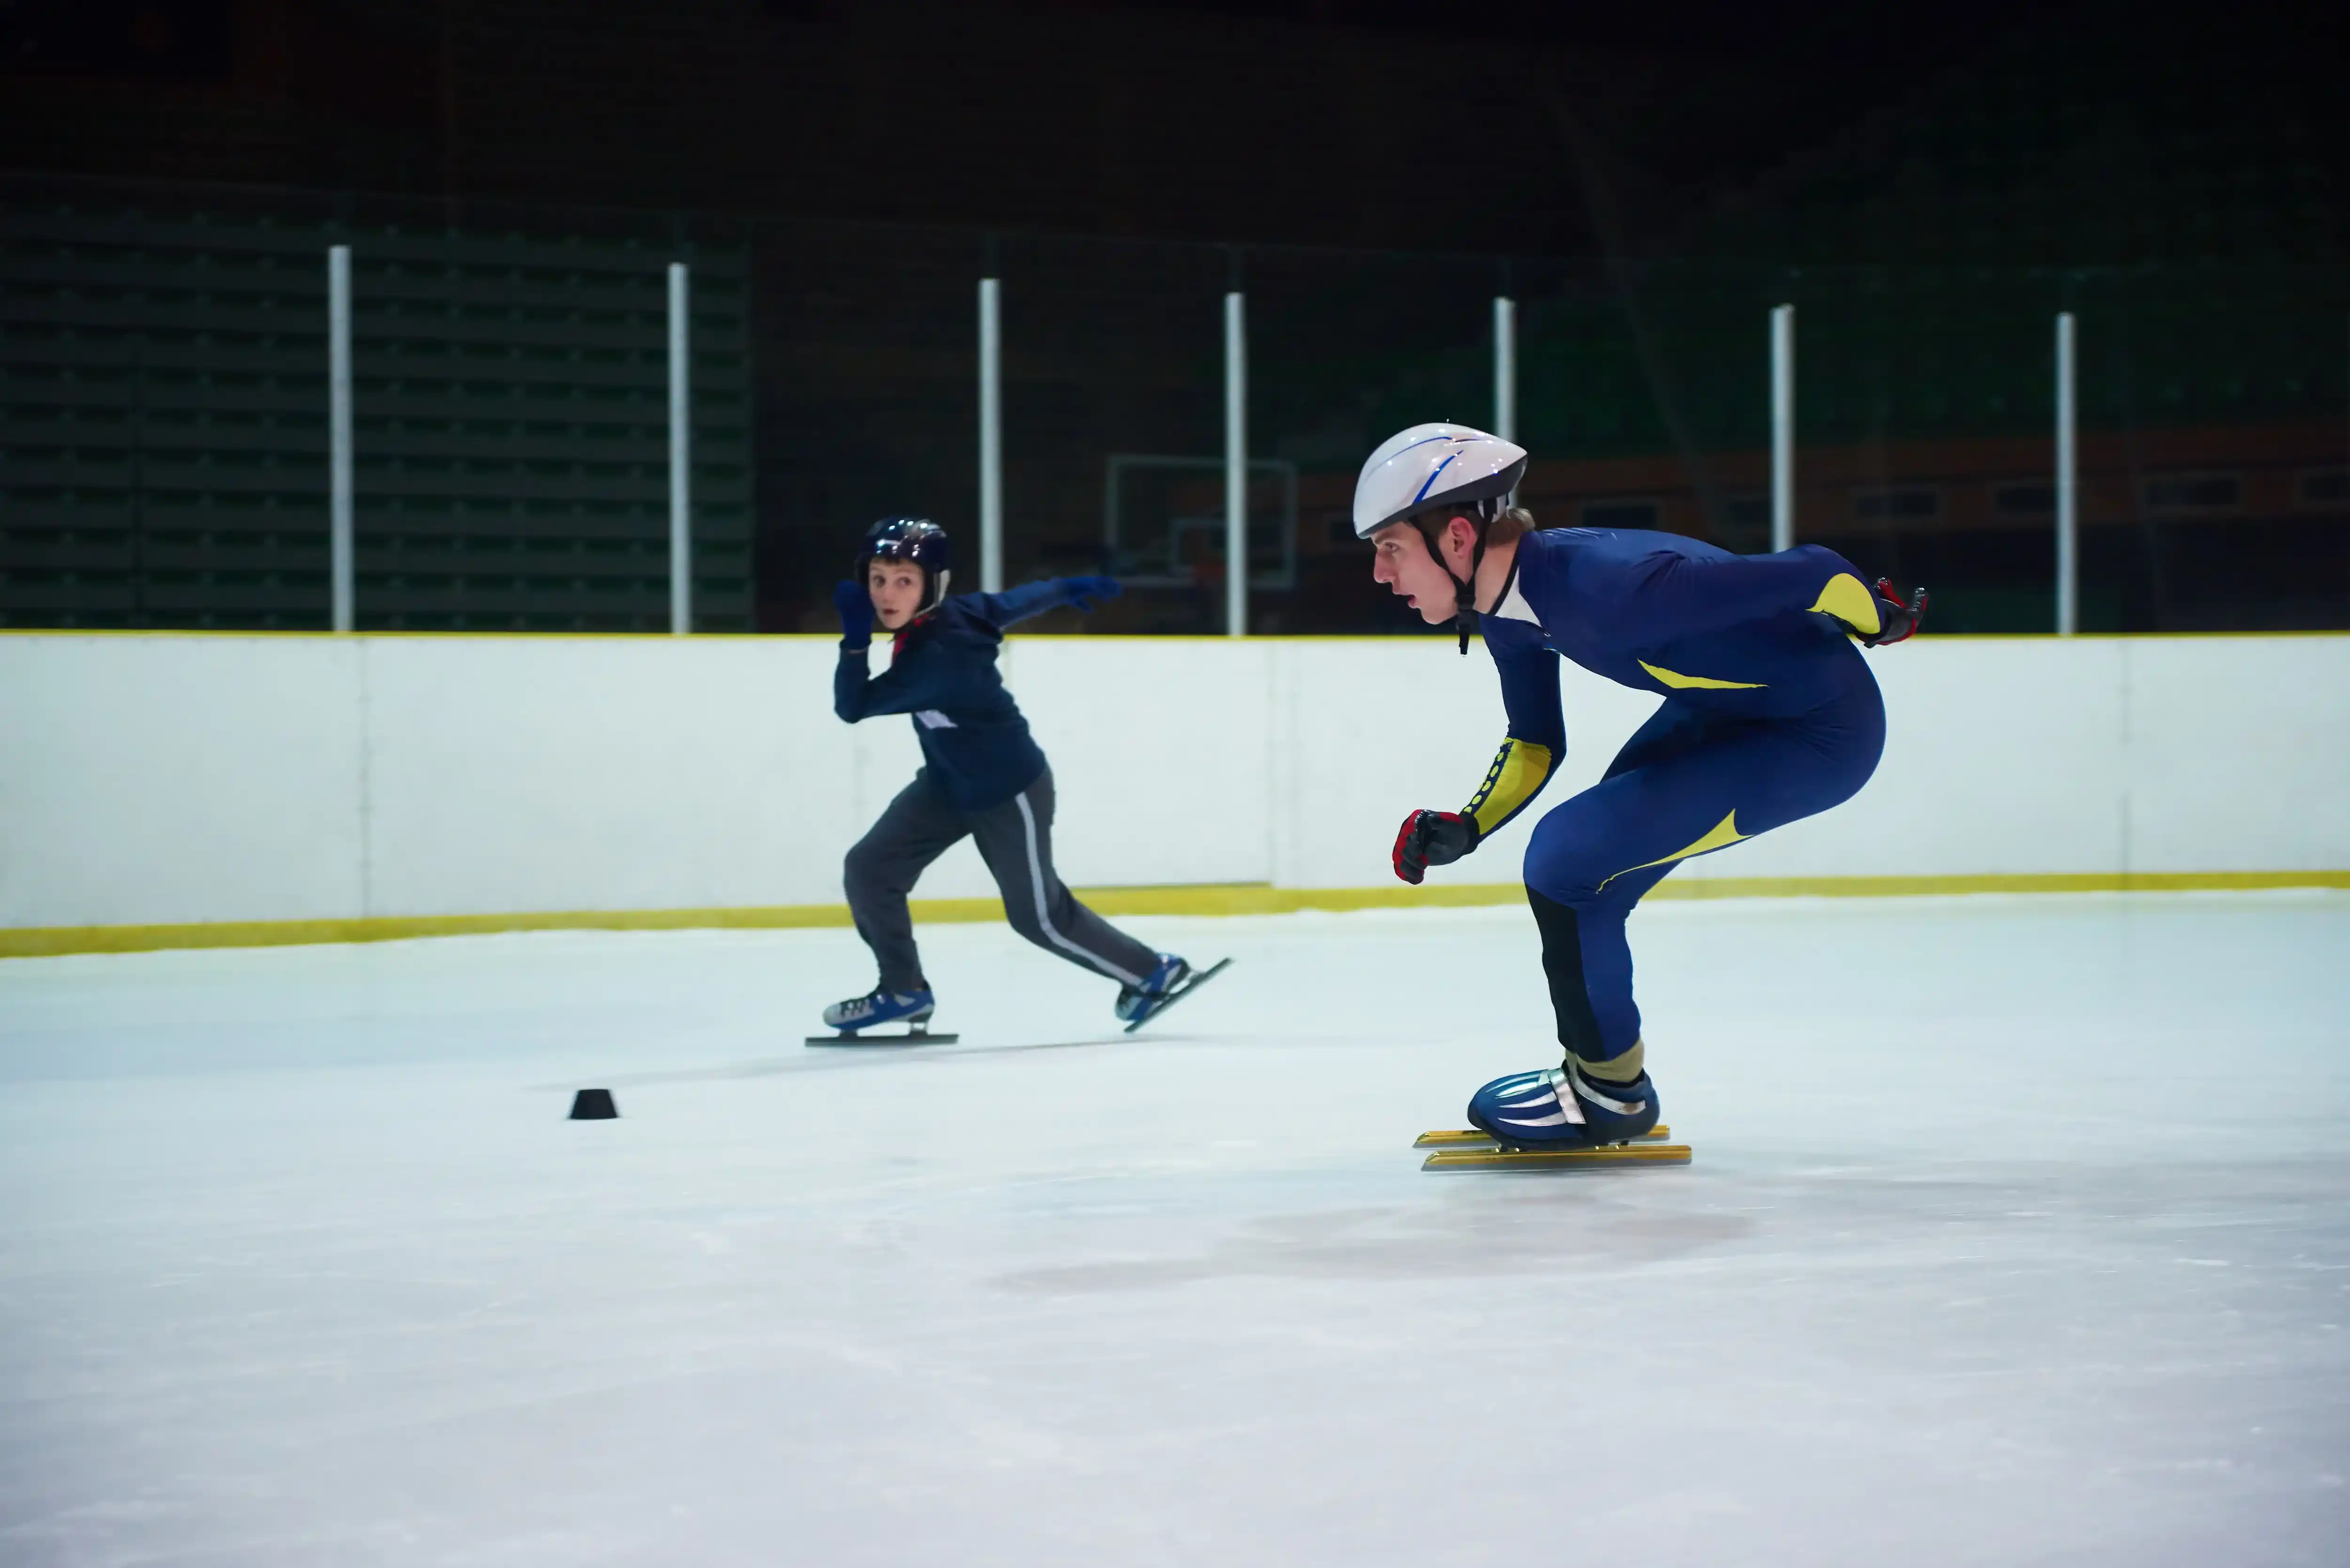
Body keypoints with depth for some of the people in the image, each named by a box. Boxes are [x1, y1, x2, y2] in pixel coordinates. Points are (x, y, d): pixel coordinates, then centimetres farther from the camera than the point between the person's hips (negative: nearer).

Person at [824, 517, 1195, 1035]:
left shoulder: (935, 656, -34)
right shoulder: (955, 610, -11)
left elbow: (853, 706, -30)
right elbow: (1018, 600, 7)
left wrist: (856, 638, -37)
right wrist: (1071, 587, 24)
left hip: (1009, 793, -9)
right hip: (950, 783, 9)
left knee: (1039, 916, 6)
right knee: (869, 869, -1)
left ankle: (1153, 973, 25)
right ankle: (905, 991, 14)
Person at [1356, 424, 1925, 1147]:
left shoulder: (1606, 586, -33)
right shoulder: (1506, 608, -4)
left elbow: (1809, 574, -27)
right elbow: (1536, 744, 11)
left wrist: (1880, 618, -8)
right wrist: (1462, 830, -4)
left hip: (1818, 733, -9)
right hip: (1725, 708, 9)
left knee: (1567, 855, -14)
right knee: (1584, 865, 13)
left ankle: (1610, 1092, 4)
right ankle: (1598, 1070, 30)